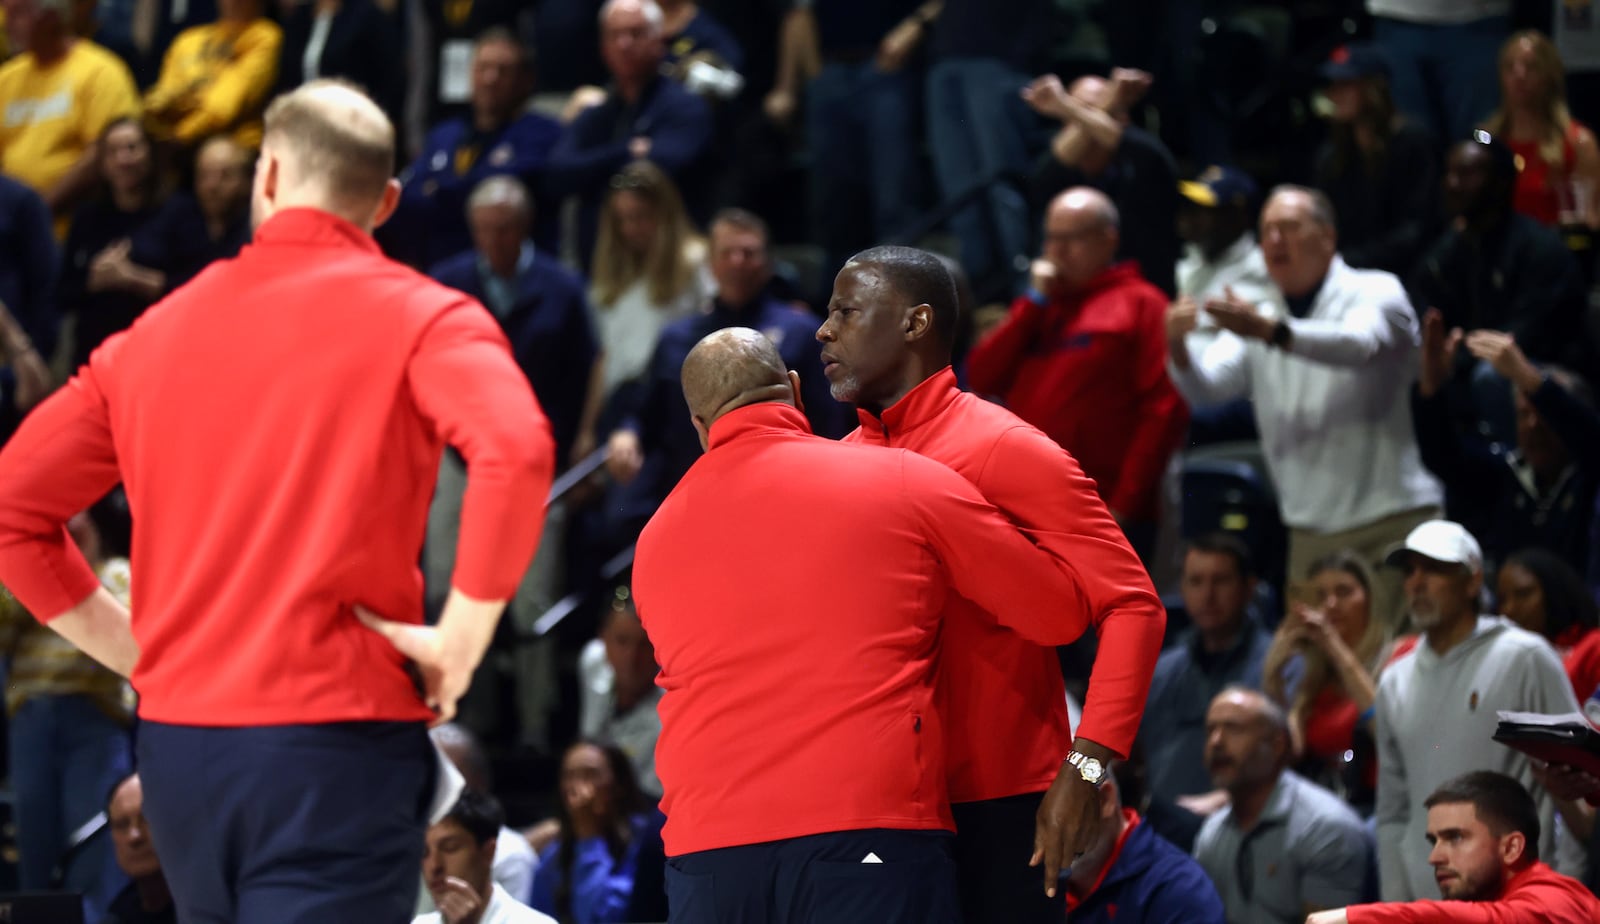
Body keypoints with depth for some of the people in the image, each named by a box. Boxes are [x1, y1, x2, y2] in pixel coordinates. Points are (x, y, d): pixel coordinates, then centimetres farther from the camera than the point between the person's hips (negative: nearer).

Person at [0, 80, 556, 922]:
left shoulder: (158, 330, 13)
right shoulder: (420, 317, -2)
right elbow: (515, 450, -22)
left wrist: (134, 648, 14)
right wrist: (458, 639, -12)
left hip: (176, 742, 5)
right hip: (336, 742, -5)